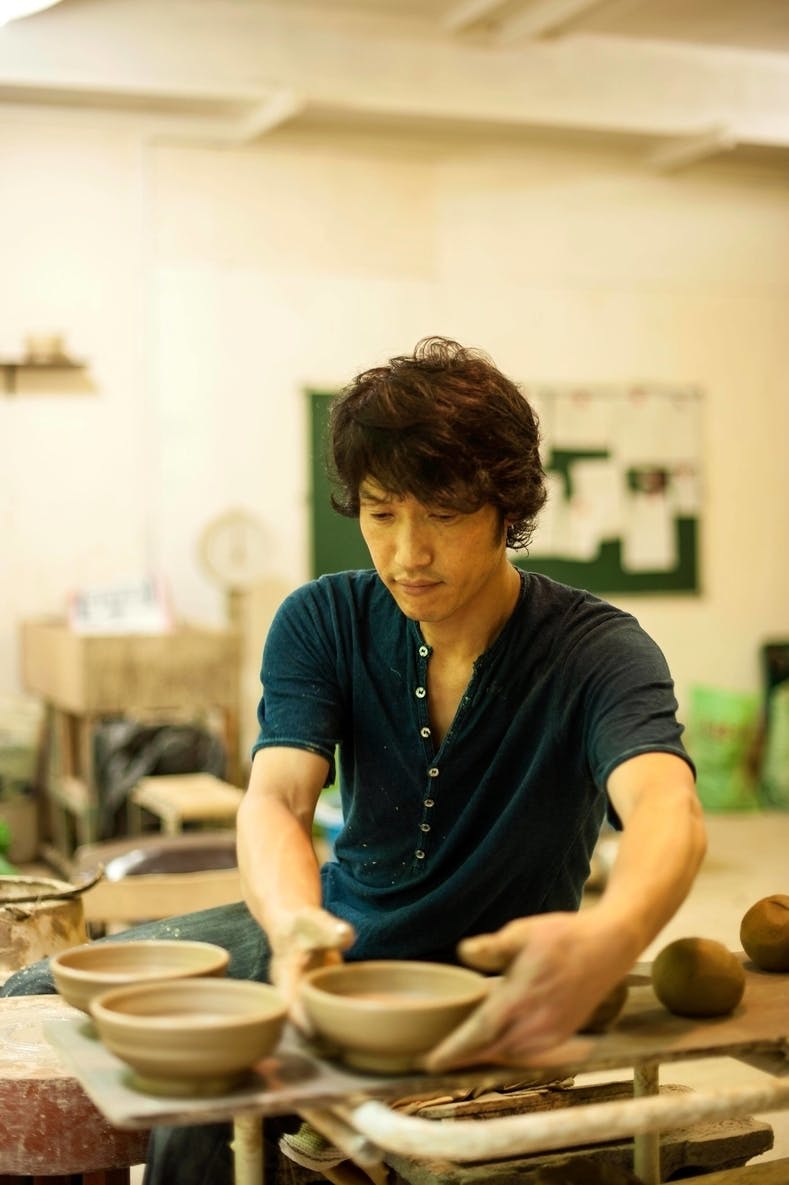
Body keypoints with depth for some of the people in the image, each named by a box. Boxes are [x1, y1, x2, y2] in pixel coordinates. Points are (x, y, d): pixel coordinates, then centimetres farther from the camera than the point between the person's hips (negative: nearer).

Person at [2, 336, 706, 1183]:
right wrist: (294, 922, -47)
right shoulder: (322, 623, -7)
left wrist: (610, 938, -62)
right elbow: (275, 797, -22)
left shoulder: (597, 652, -19)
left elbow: (667, 812, -38)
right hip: (341, 938, 5)